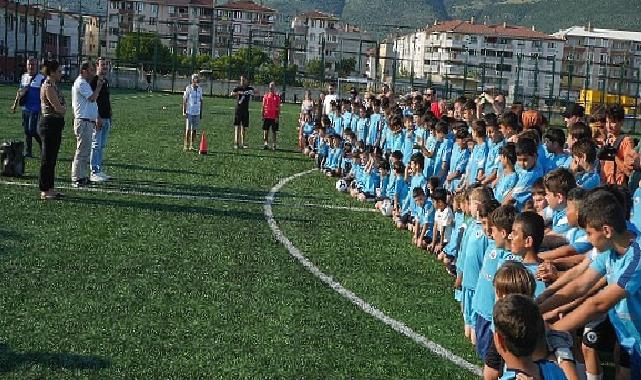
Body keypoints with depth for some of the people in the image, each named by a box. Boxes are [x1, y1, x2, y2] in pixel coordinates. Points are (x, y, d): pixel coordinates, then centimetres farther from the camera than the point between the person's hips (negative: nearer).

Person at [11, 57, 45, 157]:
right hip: (25, 108, 6)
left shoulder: (41, 78, -6)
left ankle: (44, 147, 6)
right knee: (26, 131, 9)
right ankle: (28, 152, 17)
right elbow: (20, 92, 21)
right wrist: (15, 105, 20)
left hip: (36, 109, -6)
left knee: (33, 130, -12)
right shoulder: (24, 77, 12)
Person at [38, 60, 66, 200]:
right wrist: (64, 108, 0)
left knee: (52, 158, 14)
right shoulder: (48, 86, -15)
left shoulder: (53, 85, 15)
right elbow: (59, 109, -19)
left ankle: (49, 188, 21)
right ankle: (44, 191, 1)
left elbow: (61, 108, 18)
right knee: (47, 158, -4)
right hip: (50, 124, -10)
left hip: (55, 125, 10)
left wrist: (62, 108, -2)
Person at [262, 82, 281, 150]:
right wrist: (262, 115, 4)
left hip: (274, 117, -2)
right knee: (265, 131, 2)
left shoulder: (277, 97, 2)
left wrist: (278, 117, -6)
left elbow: (278, 108, 1)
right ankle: (266, 144, 6)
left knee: (274, 131, 3)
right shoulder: (266, 96, 7)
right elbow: (263, 106, 10)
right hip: (266, 116, 2)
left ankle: (274, 145, 8)